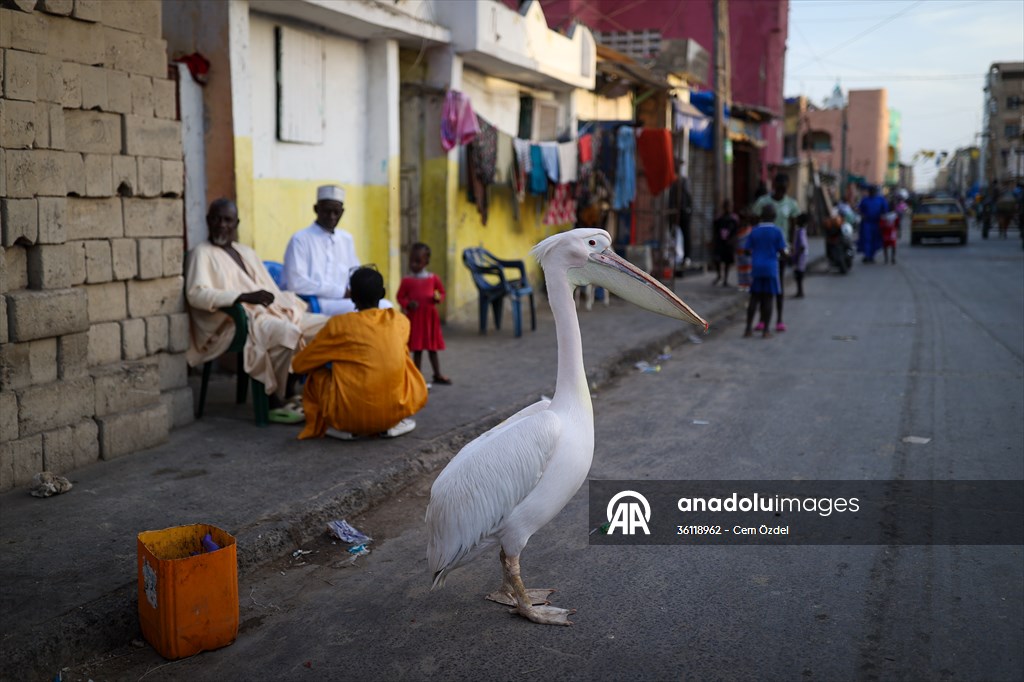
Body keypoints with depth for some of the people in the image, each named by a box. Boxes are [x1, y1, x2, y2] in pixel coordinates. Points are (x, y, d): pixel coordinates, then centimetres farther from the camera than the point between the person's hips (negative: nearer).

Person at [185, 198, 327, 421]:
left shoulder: (246, 252, 25)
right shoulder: (202, 252, 1)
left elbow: (271, 289, 20)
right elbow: (196, 294, -17)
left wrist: (290, 307, -1)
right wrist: (245, 297, -26)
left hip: (269, 312, 8)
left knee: (324, 325, -5)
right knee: (286, 333, -35)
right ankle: (274, 403, -21)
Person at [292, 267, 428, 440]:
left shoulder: (339, 324, -4)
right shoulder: (401, 320, 5)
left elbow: (299, 364, 7)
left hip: (351, 415, -2)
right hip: (395, 408, 2)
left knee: (315, 373, 20)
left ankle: (344, 426, 8)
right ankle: (393, 423, 13)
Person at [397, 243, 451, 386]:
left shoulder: (433, 278, 0)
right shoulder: (407, 280, -6)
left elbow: (442, 292, 10)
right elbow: (400, 297, -1)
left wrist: (438, 298, -12)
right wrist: (408, 304, -20)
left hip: (430, 316, 2)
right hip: (415, 318, -2)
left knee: (432, 348, 13)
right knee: (417, 349, 3)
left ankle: (438, 375, 24)